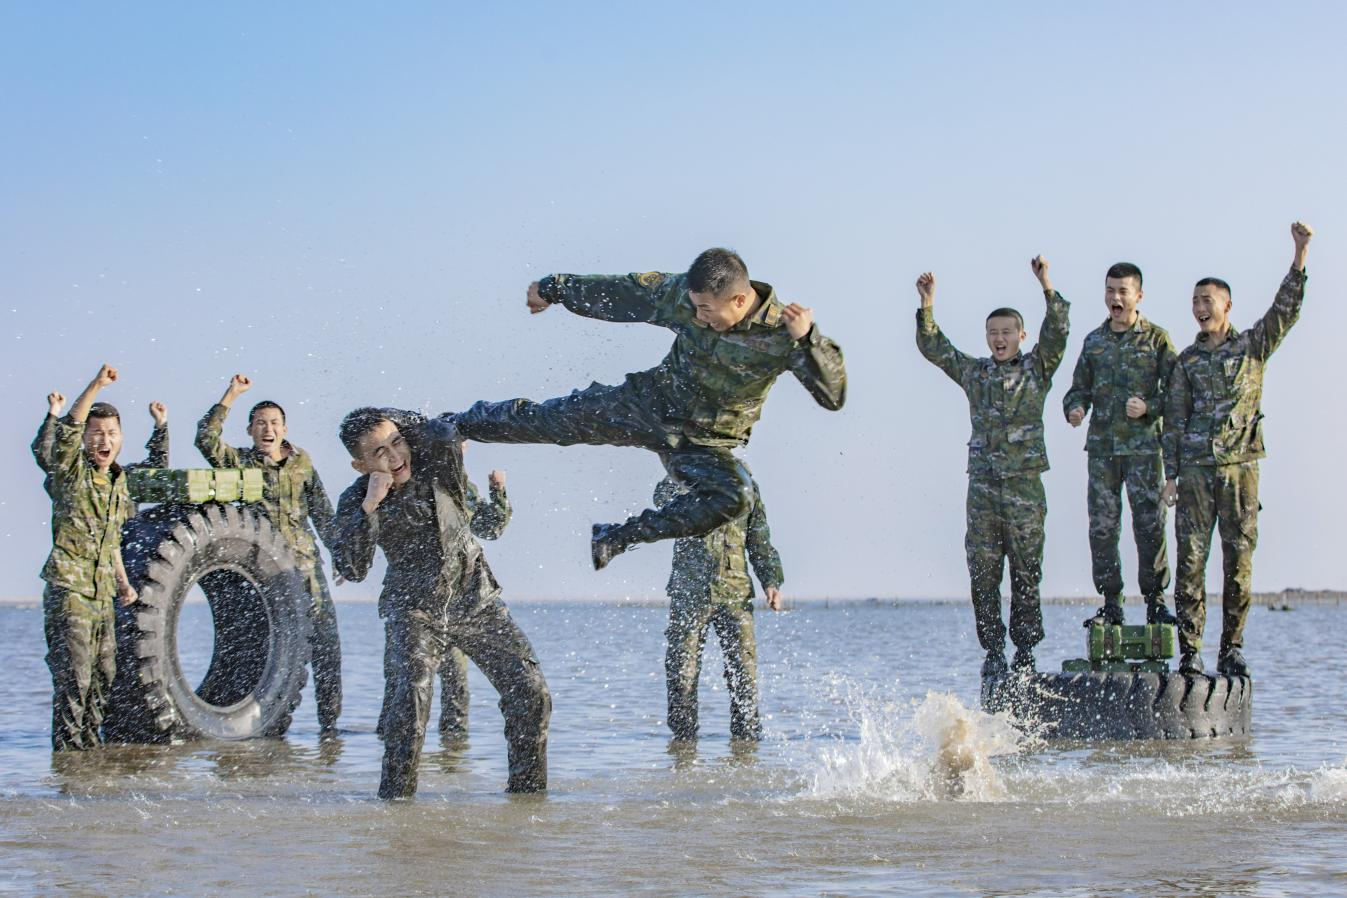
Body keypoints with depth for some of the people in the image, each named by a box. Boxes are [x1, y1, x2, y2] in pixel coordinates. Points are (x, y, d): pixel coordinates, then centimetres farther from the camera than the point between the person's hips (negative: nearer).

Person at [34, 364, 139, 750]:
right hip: (68, 588, -7)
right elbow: (67, 430, -25)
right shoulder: (71, 470, -4)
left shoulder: (119, 481, 16)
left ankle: (90, 742, 21)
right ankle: (67, 749, -7)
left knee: (104, 677, 10)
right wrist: (96, 387, -33)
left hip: (102, 594, 7)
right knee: (73, 677, -11)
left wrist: (123, 582, 14)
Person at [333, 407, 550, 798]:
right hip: (415, 608, -2)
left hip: (476, 598, 2)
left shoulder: (435, 455, -8)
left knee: (530, 691, -6)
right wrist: (369, 506, -30)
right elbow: (352, 569, -22)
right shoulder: (356, 500, -11)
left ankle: (527, 788, 8)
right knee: (412, 692, -26)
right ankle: (395, 795, -18)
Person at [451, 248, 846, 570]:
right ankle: (458, 425, 29)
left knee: (733, 496, -32)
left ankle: (620, 537, -19)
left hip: (704, 444, -2)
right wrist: (554, 288, 11)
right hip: (652, 402, 3)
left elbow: (833, 395, -29)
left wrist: (808, 339, -46)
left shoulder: (782, 332, -25)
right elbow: (625, 294, 1)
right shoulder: (683, 293, -15)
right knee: (549, 421, 3)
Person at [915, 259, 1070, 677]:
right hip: (982, 485, 3)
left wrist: (1048, 289, -20)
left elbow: (1057, 333, -8)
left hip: (1025, 484, -2)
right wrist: (927, 308, 1)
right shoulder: (975, 372, 14)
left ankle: (1025, 650, 7)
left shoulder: (1038, 368, 6)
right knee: (983, 572, 0)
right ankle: (993, 652, 6)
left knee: (1026, 572, 0)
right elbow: (933, 347, 14)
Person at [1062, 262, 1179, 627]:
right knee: (1102, 526, 0)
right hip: (1101, 446, 4)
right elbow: (1079, 388, 18)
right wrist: (1074, 408, -3)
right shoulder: (1094, 341, 14)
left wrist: (1149, 408, -16)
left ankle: (1155, 601, 0)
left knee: (1150, 524, -6)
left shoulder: (1157, 339, 3)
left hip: (1144, 446, -4)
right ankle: (1111, 604, 6)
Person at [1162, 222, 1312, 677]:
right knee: (1191, 560, -5)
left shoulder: (1253, 345, 9)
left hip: (1241, 468, 0)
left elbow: (1285, 309, -6)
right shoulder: (1186, 361, 12)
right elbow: (1174, 421, 10)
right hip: (1196, 470, 1)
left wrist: (1300, 256, -17)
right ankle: (1189, 651, -2)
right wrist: (1171, 475, 3)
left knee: (1239, 561, -1)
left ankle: (1232, 651, 5)